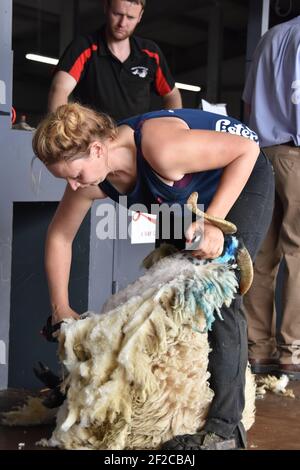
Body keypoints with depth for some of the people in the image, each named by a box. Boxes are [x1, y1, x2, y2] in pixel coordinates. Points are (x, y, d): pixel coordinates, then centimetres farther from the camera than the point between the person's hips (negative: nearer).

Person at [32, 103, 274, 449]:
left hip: (242, 177, -8)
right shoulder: (90, 179, -18)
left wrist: (213, 221, -36)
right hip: (190, 196, 8)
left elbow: (247, 147, -32)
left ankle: (225, 427, -18)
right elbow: (59, 237, -3)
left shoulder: (159, 149, -40)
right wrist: (61, 309, -1)